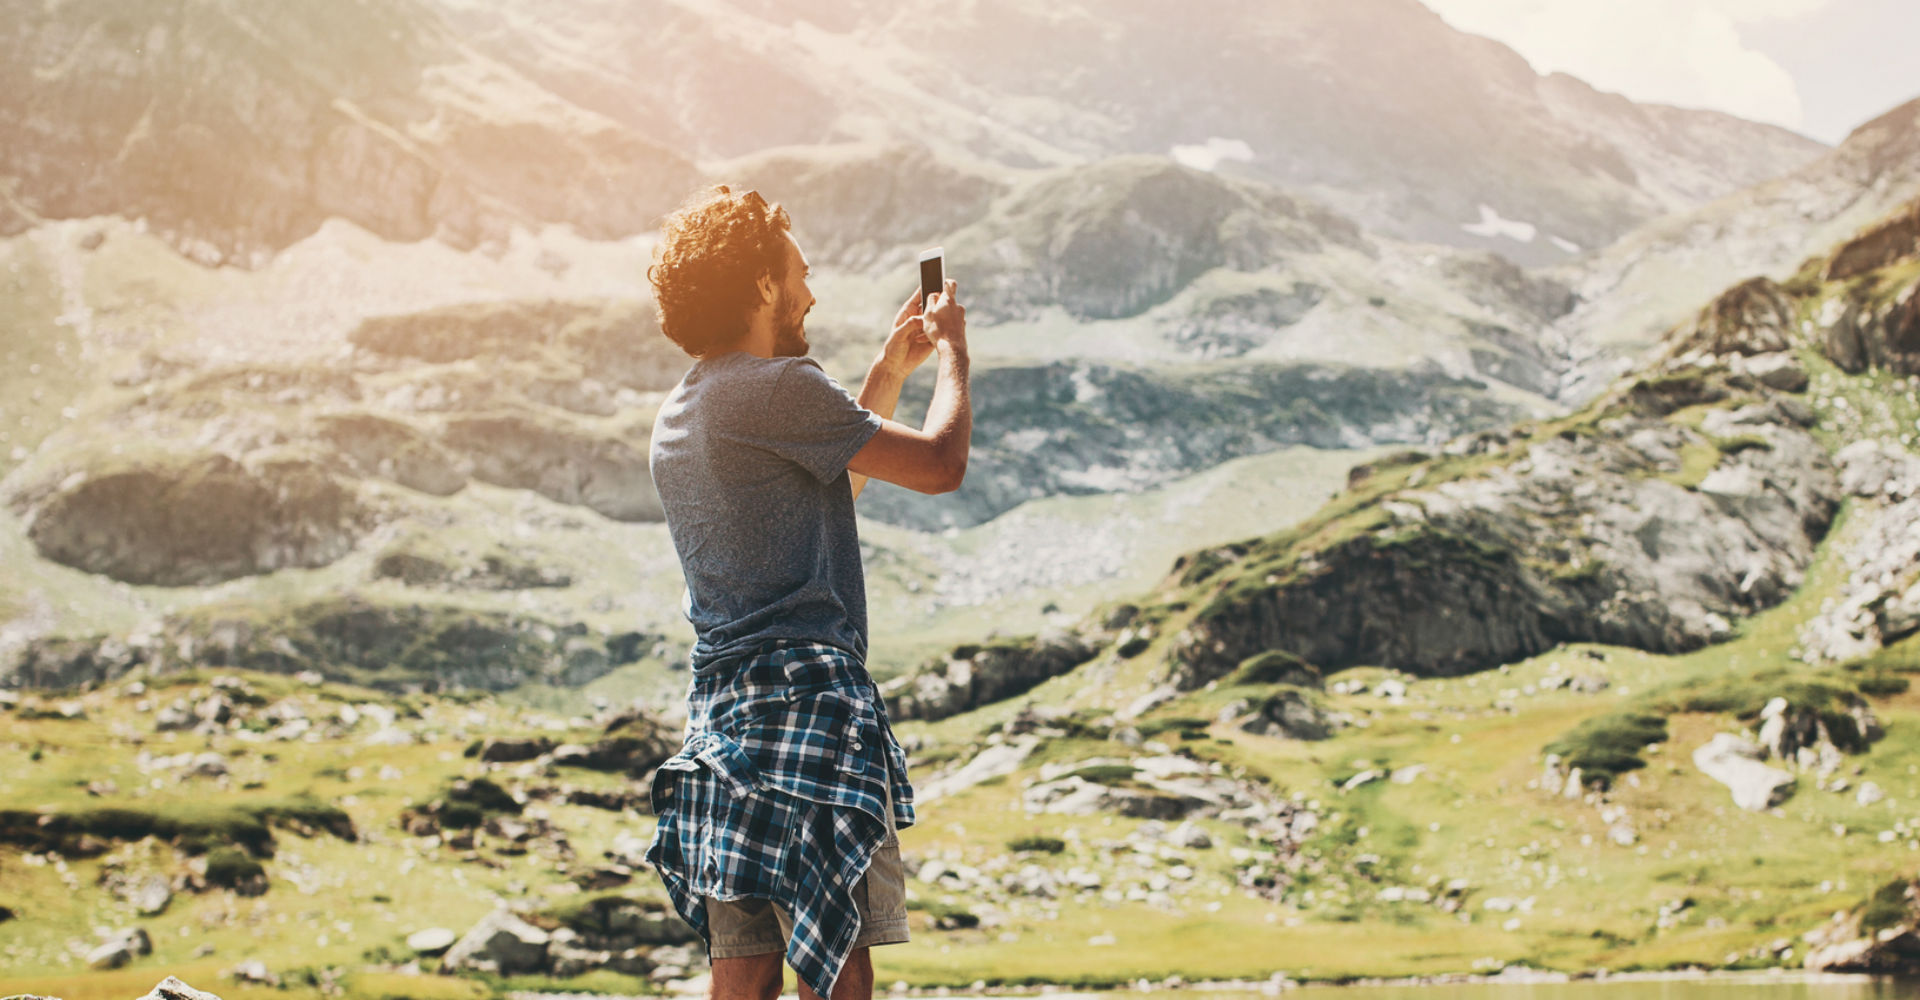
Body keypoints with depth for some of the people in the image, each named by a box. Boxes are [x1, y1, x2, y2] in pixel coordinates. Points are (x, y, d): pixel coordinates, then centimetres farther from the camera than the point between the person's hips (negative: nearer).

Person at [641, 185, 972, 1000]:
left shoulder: (676, 417, 19)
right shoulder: (776, 387, -9)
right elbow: (940, 463, -9)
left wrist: (889, 371, 31)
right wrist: (953, 353, 9)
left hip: (719, 709, 9)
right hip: (804, 695, -9)